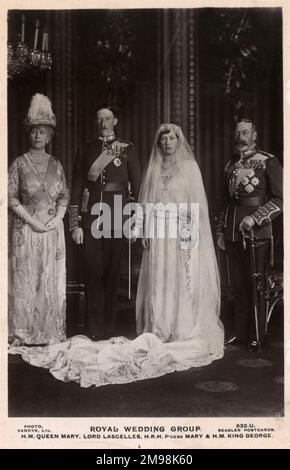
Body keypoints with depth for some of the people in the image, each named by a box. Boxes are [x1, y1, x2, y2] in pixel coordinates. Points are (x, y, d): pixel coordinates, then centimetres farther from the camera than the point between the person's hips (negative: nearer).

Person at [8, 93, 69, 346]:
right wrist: (31, 220, -13)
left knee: (52, 280, 5)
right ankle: (25, 333, 9)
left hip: (53, 229, 3)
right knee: (26, 280, -1)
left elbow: (64, 195, 11)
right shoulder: (20, 163, 1)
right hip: (26, 229, -3)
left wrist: (57, 218, -6)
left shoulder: (56, 164, 10)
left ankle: (51, 332, 16)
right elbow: (11, 197, -4)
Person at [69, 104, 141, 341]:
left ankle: (110, 328, 13)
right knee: (93, 272, -1)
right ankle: (95, 328, 7)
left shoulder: (126, 149, 8)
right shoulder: (86, 150, 11)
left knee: (113, 272, 3)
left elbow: (137, 186, 5)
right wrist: (75, 224, 2)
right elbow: (77, 187, 8)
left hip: (117, 216, -1)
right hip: (91, 216, 1)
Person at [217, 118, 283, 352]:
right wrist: (221, 231, 17)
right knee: (238, 286, 9)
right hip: (233, 234, 5)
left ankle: (256, 337, 12)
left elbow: (280, 200, -7)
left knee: (256, 287, 1)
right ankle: (240, 333, 19)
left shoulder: (268, 162, -3)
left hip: (256, 234, -5)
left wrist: (255, 218, -17)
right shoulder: (231, 165, 15)